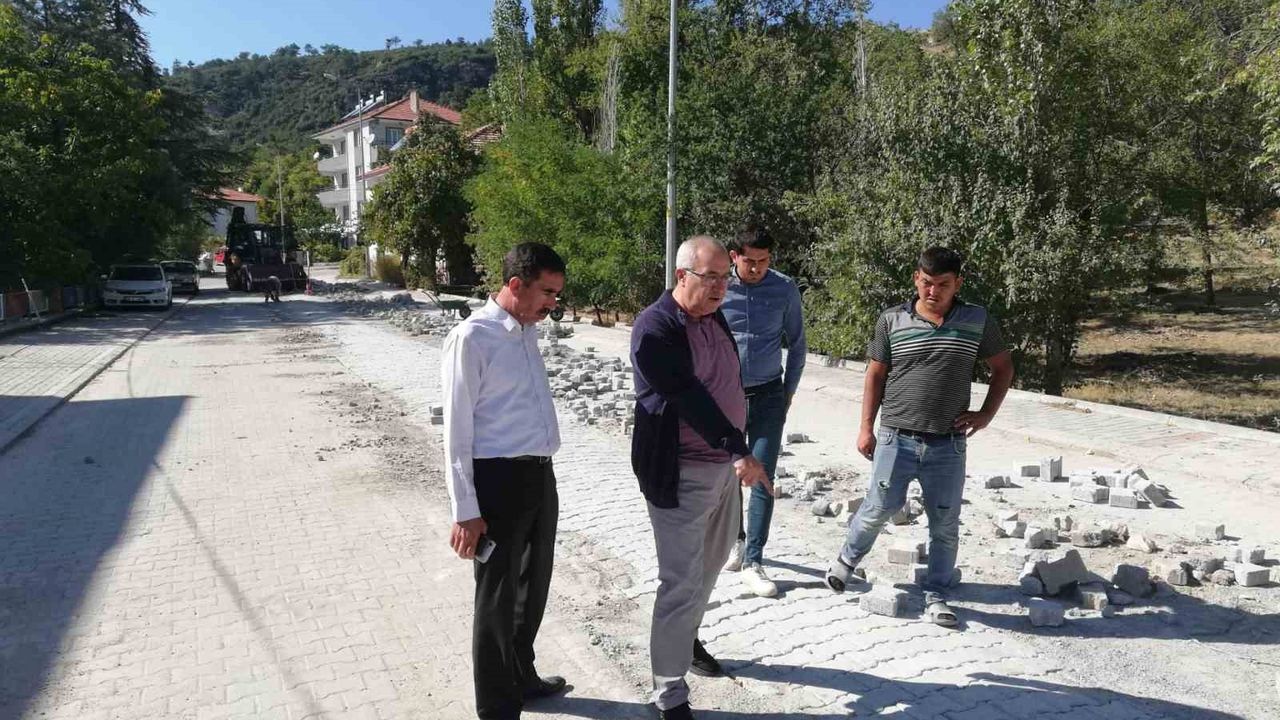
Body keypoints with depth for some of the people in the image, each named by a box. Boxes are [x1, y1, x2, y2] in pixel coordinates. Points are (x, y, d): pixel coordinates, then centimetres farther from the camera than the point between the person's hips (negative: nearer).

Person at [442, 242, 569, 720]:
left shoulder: (528, 332, 10)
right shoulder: (472, 338, -14)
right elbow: (457, 429, -14)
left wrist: (541, 472, 18)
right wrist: (466, 510, -15)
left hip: (541, 474, 8)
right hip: (499, 478, -8)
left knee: (533, 586, 22)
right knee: (498, 596, 7)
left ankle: (521, 678, 44)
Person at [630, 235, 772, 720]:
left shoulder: (716, 318, 8)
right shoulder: (654, 328, -18)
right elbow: (689, 397, -26)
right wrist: (740, 450, -30)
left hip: (725, 464, 8)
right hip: (680, 474, -8)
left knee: (710, 564, 22)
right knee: (682, 583, -3)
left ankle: (687, 639, 45)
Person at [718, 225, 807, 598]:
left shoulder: (785, 289, -4)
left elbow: (797, 344, 7)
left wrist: (789, 391, 7)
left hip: (768, 396, 0)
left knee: (763, 479, -4)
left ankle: (753, 561, 5)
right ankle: (735, 538, 34)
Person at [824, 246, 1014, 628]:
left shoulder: (978, 321, 1)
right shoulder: (892, 320, -1)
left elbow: (1003, 368, 14)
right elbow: (876, 374, 5)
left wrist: (986, 414, 3)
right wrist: (866, 427, 2)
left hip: (948, 443, 1)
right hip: (897, 438, -1)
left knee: (945, 524, 7)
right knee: (880, 507, 5)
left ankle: (936, 595, 23)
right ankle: (848, 558, 33)